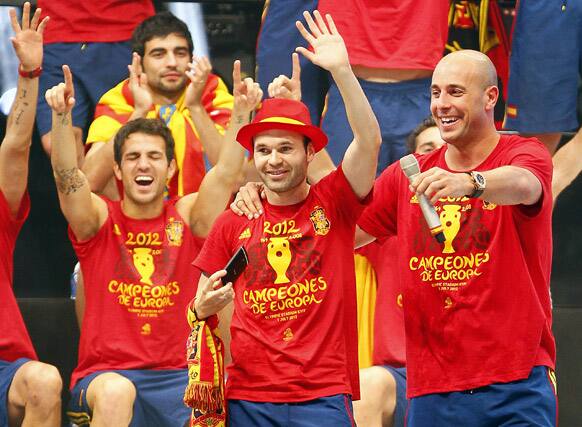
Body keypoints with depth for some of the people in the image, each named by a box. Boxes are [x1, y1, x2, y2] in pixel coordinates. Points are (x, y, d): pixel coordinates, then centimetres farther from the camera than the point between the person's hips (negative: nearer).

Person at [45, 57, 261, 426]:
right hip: (103, 377, -2)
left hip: (177, 378, 2)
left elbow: (226, 173, -3)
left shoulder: (187, 218, 9)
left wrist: (241, 112, -18)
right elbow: (67, 175, -11)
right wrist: (62, 115, -27)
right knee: (116, 392, -36)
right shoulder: (100, 220, 5)